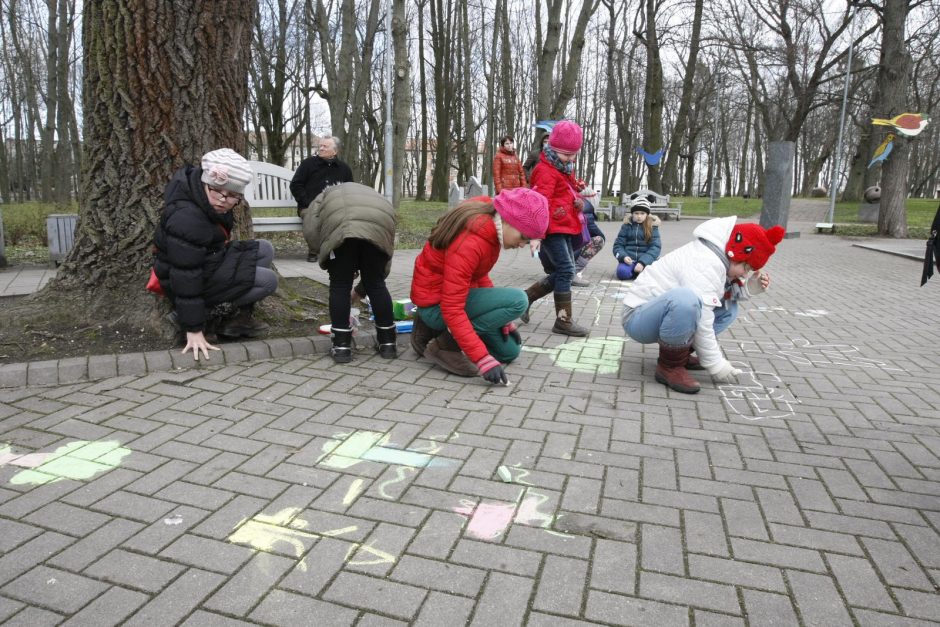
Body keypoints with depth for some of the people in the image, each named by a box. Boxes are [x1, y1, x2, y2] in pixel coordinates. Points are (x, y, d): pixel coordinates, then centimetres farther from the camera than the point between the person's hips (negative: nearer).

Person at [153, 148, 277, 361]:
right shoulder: (187, 219, -33)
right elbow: (185, 277, -31)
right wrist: (193, 329, -27)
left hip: (207, 259, 10)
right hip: (192, 278, -10)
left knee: (265, 249, 6)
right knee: (268, 281, -17)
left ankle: (242, 316, 3)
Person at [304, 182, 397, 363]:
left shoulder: (326, 195, 38)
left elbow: (310, 228, 13)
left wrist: (324, 256, 23)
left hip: (341, 226, -3)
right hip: (379, 226, 3)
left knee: (340, 286, 11)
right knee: (376, 284, 17)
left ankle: (342, 346, 14)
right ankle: (388, 343, 24)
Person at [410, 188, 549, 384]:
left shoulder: (487, 224, -4)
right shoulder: (469, 243, -31)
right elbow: (451, 308, -32)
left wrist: (502, 319, 4)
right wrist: (482, 358, -33)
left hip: (456, 295, 9)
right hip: (437, 304, -9)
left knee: (509, 352, 14)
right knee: (517, 300, -24)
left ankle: (439, 329, 13)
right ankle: (447, 343, -14)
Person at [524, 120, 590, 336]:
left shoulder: (565, 170, 20)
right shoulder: (546, 171, -11)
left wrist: (578, 201, 6)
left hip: (565, 229, 10)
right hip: (552, 229, -10)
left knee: (562, 272, 11)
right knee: (565, 270, -13)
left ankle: (525, 297, 21)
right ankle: (563, 320, -8)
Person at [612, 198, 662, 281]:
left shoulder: (652, 226, 4)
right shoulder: (627, 225, 8)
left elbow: (655, 247, -5)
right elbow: (618, 245, 7)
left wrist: (643, 262, -21)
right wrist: (623, 257, -16)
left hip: (646, 259, -1)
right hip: (629, 259, 1)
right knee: (622, 272, -31)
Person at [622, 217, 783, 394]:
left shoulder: (713, 255, 6)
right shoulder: (704, 266, -24)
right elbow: (702, 325, -24)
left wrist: (750, 288, -7)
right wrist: (716, 365, -15)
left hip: (659, 315, 10)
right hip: (638, 317, -10)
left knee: (728, 308, 11)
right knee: (686, 298, -39)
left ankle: (680, 353, 7)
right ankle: (670, 365, -18)